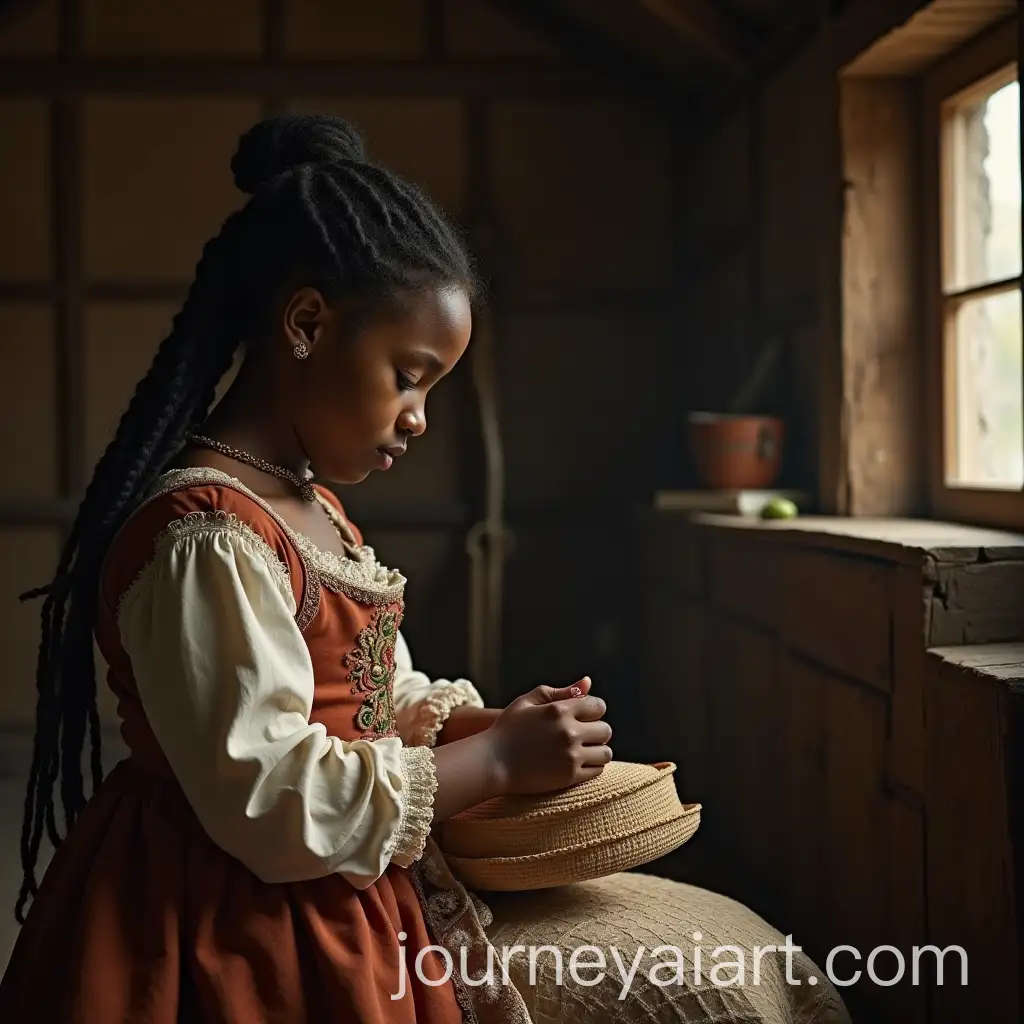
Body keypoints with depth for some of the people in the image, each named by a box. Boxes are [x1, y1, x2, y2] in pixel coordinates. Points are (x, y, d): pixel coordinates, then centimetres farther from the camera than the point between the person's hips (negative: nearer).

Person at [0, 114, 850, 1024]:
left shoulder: (311, 506, 9)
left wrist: (484, 722, 0)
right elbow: (273, 803, -25)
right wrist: (497, 759, -19)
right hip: (243, 941, -9)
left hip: (330, 907, 9)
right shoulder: (205, 538, -22)